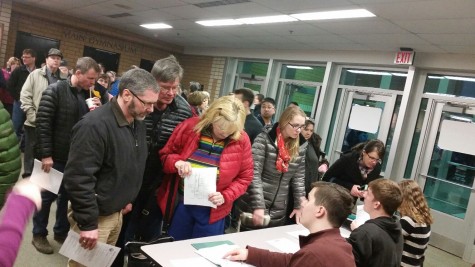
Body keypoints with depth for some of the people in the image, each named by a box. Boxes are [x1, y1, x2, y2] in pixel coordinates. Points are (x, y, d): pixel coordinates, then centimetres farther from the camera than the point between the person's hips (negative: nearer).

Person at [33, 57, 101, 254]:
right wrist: (46, 154, -18)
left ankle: (61, 232, 31)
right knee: (48, 195, 9)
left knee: (69, 196, 14)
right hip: (56, 156, -5)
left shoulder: (87, 94, 6)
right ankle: (39, 234, 26)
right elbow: (42, 123, -15)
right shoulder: (55, 91, -11)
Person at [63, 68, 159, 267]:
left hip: (117, 212, 8)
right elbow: (78, 178, -27)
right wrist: (88, 223, -23)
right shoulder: (95, 125, -25)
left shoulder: (137, 123, 2)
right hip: (95, 216, -8)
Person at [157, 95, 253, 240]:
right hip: (180, 204, 1)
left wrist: (225, 196, -18)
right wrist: (177, 162, -24)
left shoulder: (241, 140, -11)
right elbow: (164, 156, -2)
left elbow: (244, 177, -2)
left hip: (212, 211, -1)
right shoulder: (189, 126, -11)